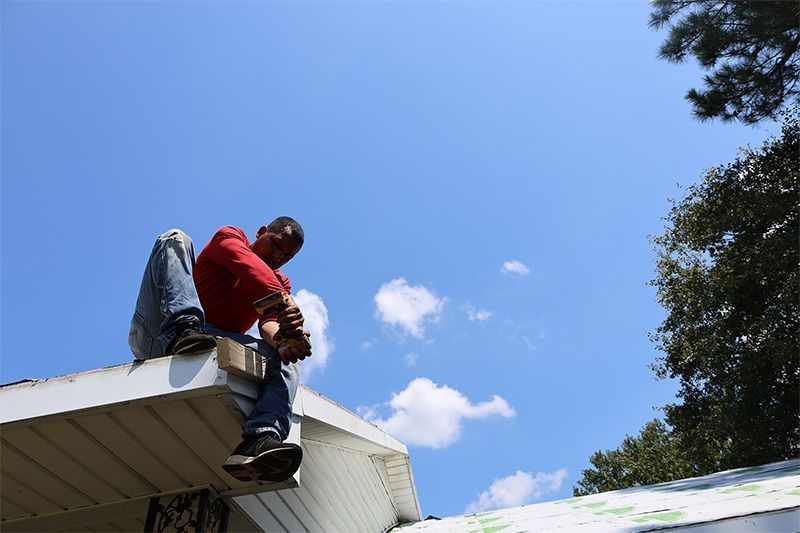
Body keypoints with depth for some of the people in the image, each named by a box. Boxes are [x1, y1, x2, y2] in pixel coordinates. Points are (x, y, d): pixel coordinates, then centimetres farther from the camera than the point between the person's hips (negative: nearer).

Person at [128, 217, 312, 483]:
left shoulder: (281, 285, 19)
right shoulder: (229, 237, 9)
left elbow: (269, 323, -5)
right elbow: (252, 268, -15)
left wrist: (285, 336, -30)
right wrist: (284, 303, -34)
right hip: (155, 334, -2)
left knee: (287, 361, -18)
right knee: (176, 239, -14)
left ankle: (259, 440, -46)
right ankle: (181, 331, -39)